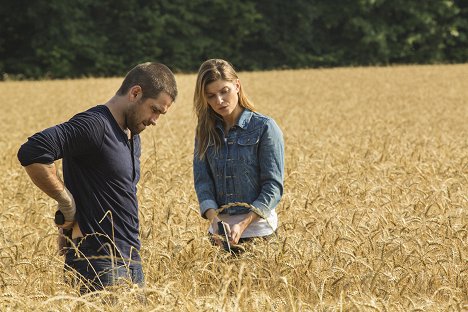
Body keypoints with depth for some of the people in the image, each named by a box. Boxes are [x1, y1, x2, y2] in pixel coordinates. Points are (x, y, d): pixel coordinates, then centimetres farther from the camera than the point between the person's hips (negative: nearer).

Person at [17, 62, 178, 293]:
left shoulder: (132, 137, 17)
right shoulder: (94, 125, -13)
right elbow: (32, 153, -26)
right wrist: (67, 203, -18)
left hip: (131, 262, 9)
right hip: (99, 265, -9)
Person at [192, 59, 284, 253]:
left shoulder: (264, 128, -6)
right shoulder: (205, 132, 7)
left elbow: (273, 186, -10)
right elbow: (202, 181, 1)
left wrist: (243, 225, -21)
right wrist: (214, 219, -18)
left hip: (257, 228, -4)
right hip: (220, 231, 4)